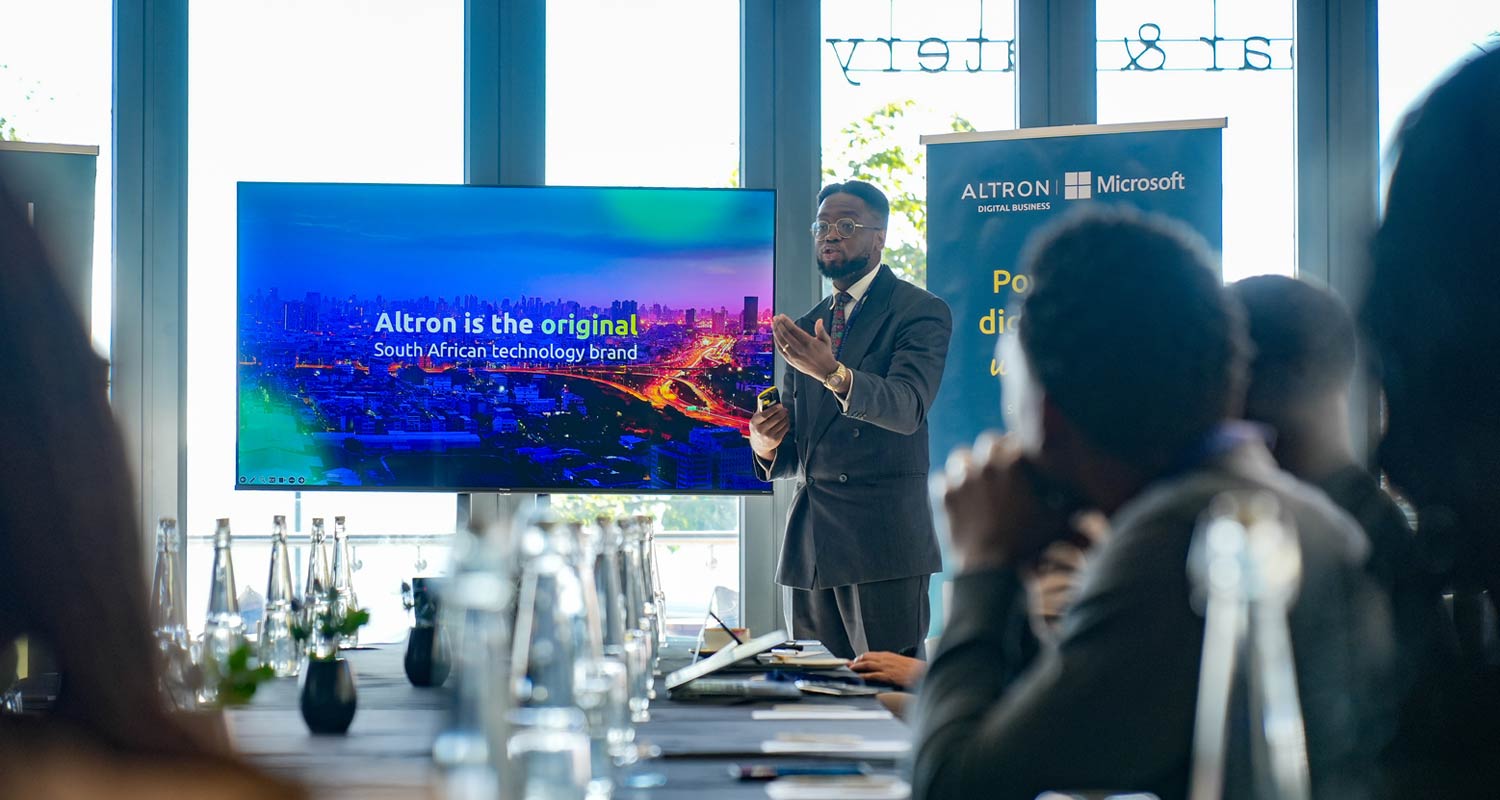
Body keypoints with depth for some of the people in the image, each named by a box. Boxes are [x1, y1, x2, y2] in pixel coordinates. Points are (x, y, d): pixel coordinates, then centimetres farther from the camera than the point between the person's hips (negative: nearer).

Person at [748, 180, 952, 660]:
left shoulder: (920, 313, -2)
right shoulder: (805, 328, 19)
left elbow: (907, 408, -19)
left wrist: (833, 372, -36)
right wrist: (766, 446, -1)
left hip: (884, 541, -6)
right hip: (811, 547, 7)